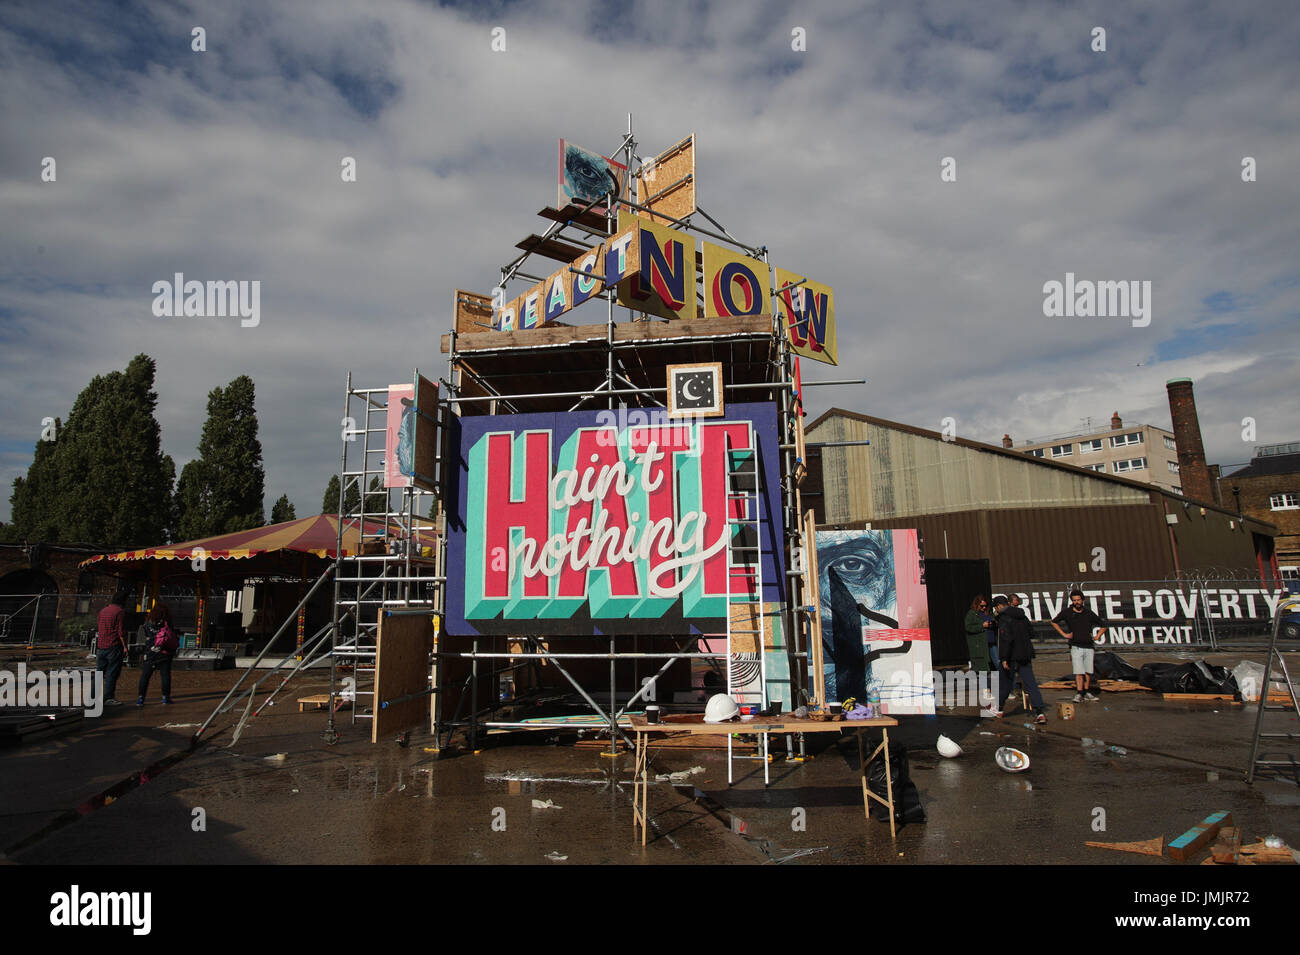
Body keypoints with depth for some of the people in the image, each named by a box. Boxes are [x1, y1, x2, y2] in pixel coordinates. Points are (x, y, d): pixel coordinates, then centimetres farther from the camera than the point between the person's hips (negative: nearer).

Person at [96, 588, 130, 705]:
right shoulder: (120, 611, -10)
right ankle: (108, 698, -2)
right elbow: (121, 632, -15)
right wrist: (125, 647, -10)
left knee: (99, 672, 14)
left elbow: (97, 629, 20)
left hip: (101, 646, 7)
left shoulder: (103, 611, 14)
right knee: (112, 673, -3)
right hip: (114, 646, -7)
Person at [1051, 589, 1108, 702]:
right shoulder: (1067, 612, 0)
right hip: (1076, 647, -3)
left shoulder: (1088, 613, 7)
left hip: (1089, 647, 3)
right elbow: (1054, 622, 13)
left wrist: (1097, 636, 8)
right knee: (1079, 672, -10)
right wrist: (1064, 634, 5)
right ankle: (1079, 694, -10)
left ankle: (1087, 693, 15)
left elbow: (1103, 625, 20)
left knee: (1088, 672, 5)